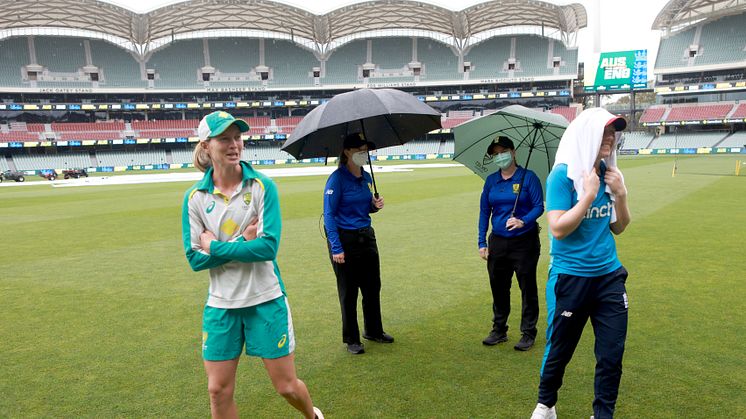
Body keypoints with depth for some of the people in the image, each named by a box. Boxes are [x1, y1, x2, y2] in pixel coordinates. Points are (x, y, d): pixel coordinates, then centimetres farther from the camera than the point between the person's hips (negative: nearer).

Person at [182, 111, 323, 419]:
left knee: (287, 386, 8)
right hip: (220, 304, 3)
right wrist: (242, 243, -16)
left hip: (266, 298, -2)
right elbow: (195, 258, -6)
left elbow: (268, 246, -18)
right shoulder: (194, 197, -2)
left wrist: (215, 246, -14)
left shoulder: (262, 186, -9)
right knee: (218, 391, 10)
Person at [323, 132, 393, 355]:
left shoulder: (366, 177, 7)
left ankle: (374, 331, 33)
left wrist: (375, 205, -5)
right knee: (348, 292, 6)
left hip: (366, 237, 7)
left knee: (372, 288, 14)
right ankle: (351, 339, 21)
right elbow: (328, 214, -15)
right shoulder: (337, 179, -13)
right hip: (345, 240, -6)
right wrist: (336, 248, -18)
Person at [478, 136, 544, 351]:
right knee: (498, 287, 11)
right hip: (498, 242, 4)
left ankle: (528, 333, 18)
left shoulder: (528, 177, -5)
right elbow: (484, 211, 9)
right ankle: (499, 330, 27)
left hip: (524, 242, -4)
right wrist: (482, 242, 5)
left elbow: (539, 206, -9)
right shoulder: (491, 180, 7)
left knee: (527, 287, 5)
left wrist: (523, 221, -29)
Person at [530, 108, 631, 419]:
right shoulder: (562, 175, -14)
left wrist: (621, 195, -7)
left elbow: (619, 228, 9)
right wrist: (589, 195, -22)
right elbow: (558, 228, -20)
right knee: (559, 351, 10)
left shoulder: (610, 174, 4)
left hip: (609, 275, 5)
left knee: (612, 353, 9)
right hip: (570, 277, -5)